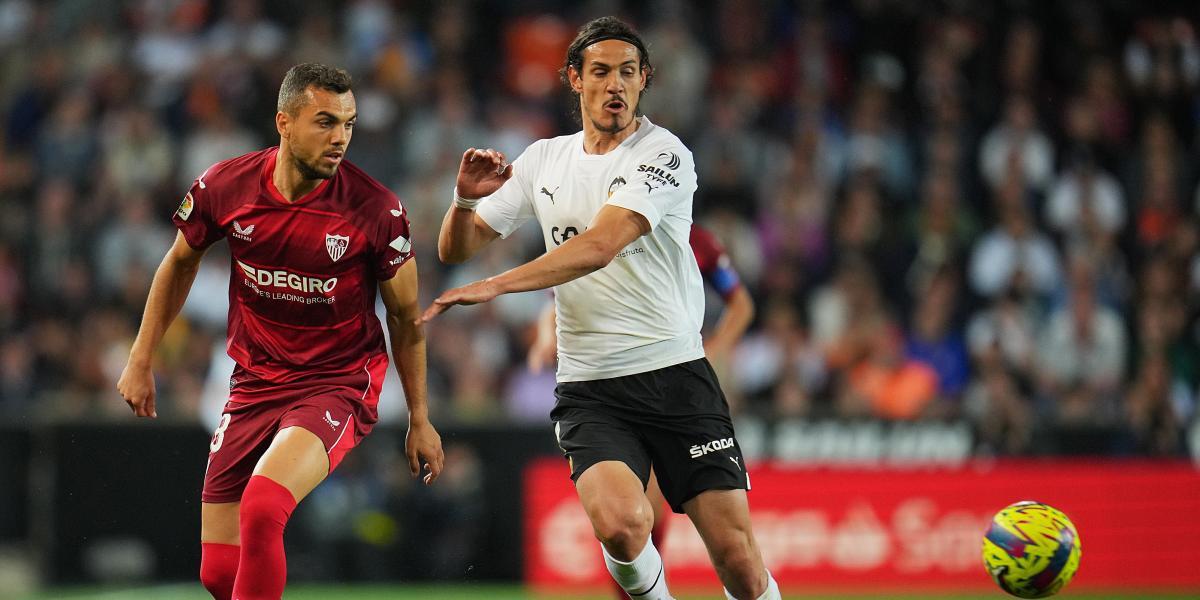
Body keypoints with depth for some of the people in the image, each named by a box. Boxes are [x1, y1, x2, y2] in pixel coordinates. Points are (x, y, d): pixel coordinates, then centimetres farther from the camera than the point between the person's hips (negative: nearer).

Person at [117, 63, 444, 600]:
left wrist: (419, 419, 5)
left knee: (261, 510, -31)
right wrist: (141, 360, 16)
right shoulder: (224, 187, -8)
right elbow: (180, 262, 13)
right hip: (254, 385, 4)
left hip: (338, 386, -4)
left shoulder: (376, 210, -15)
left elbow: (406, 317, 0)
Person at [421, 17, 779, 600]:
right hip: (590, 391, 2)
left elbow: (600, 245, -20)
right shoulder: (543, 160, 11)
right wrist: (465, 200, -7)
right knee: (620, 522, -26)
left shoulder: (663, 154, -6)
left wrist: (494, 286, -28)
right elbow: (455, 249, 16)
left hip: (676, 373, -2)